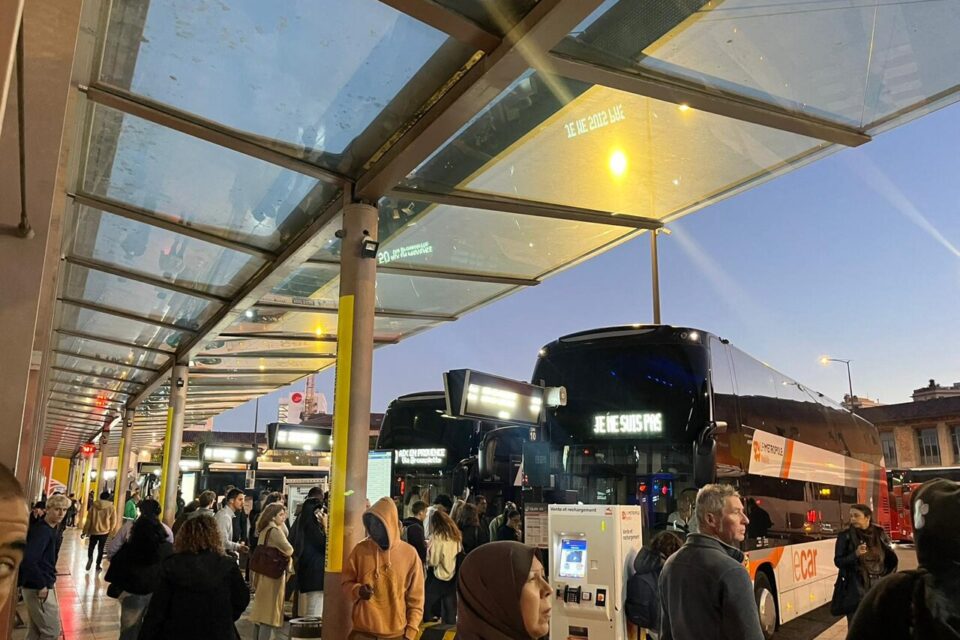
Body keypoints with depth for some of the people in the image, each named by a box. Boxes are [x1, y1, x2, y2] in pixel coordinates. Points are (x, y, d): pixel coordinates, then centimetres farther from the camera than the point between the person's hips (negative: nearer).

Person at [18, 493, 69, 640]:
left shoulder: (52, 529, 8)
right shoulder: (42, 530, -22)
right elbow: (28, 560, -32)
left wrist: (50, 579, 11)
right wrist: (41, 586, -26)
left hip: (43, 584, 10)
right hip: (37, 587, -10)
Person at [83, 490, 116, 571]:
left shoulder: (94, 506, -5)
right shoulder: (111, 507, -7)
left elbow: (89, 520, -3)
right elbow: (113, 521, -3)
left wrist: (85, 531, 5)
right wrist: (110, 530, 13)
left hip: (94, 531, 0)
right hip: (104, 532, 0)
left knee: (91, 546, 17)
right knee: (100, 549, 12)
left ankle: (90, 558, -9)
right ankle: (98, 565, 13)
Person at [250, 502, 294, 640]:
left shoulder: (263, 530, 9)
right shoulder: (275, 530, -18)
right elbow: (289, 550, -19)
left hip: (263, 573, 9)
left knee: (261, 609, 15)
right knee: (270, 611, -3)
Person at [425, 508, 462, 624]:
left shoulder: (437, 536, -14)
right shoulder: (456, 536, 3)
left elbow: (433, 561, -16)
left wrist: (429, 548, 1)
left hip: (437, 577, -6)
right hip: (452, 576, 6)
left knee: (429, 608, 8)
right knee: (450, 610, 14)